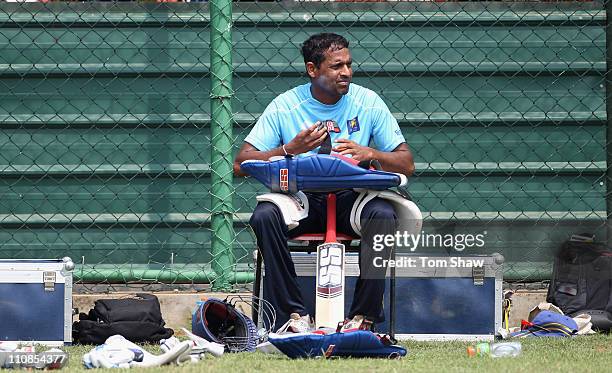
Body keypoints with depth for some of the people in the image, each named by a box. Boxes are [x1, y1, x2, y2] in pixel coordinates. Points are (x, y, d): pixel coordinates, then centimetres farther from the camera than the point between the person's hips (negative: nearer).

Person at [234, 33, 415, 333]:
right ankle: (294, 313, -23)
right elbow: (241, 163, -5)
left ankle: (364, 315, -22)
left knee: (383, 214, -32)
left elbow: (406, 165, 1)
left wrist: (369, 154, -20)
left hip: (352, 198, 0)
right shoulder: (284, 106, -2)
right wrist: (291, 149, -20)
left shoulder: (368, 102, 1)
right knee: (264, 215, -31)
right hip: (301, 198, 0)